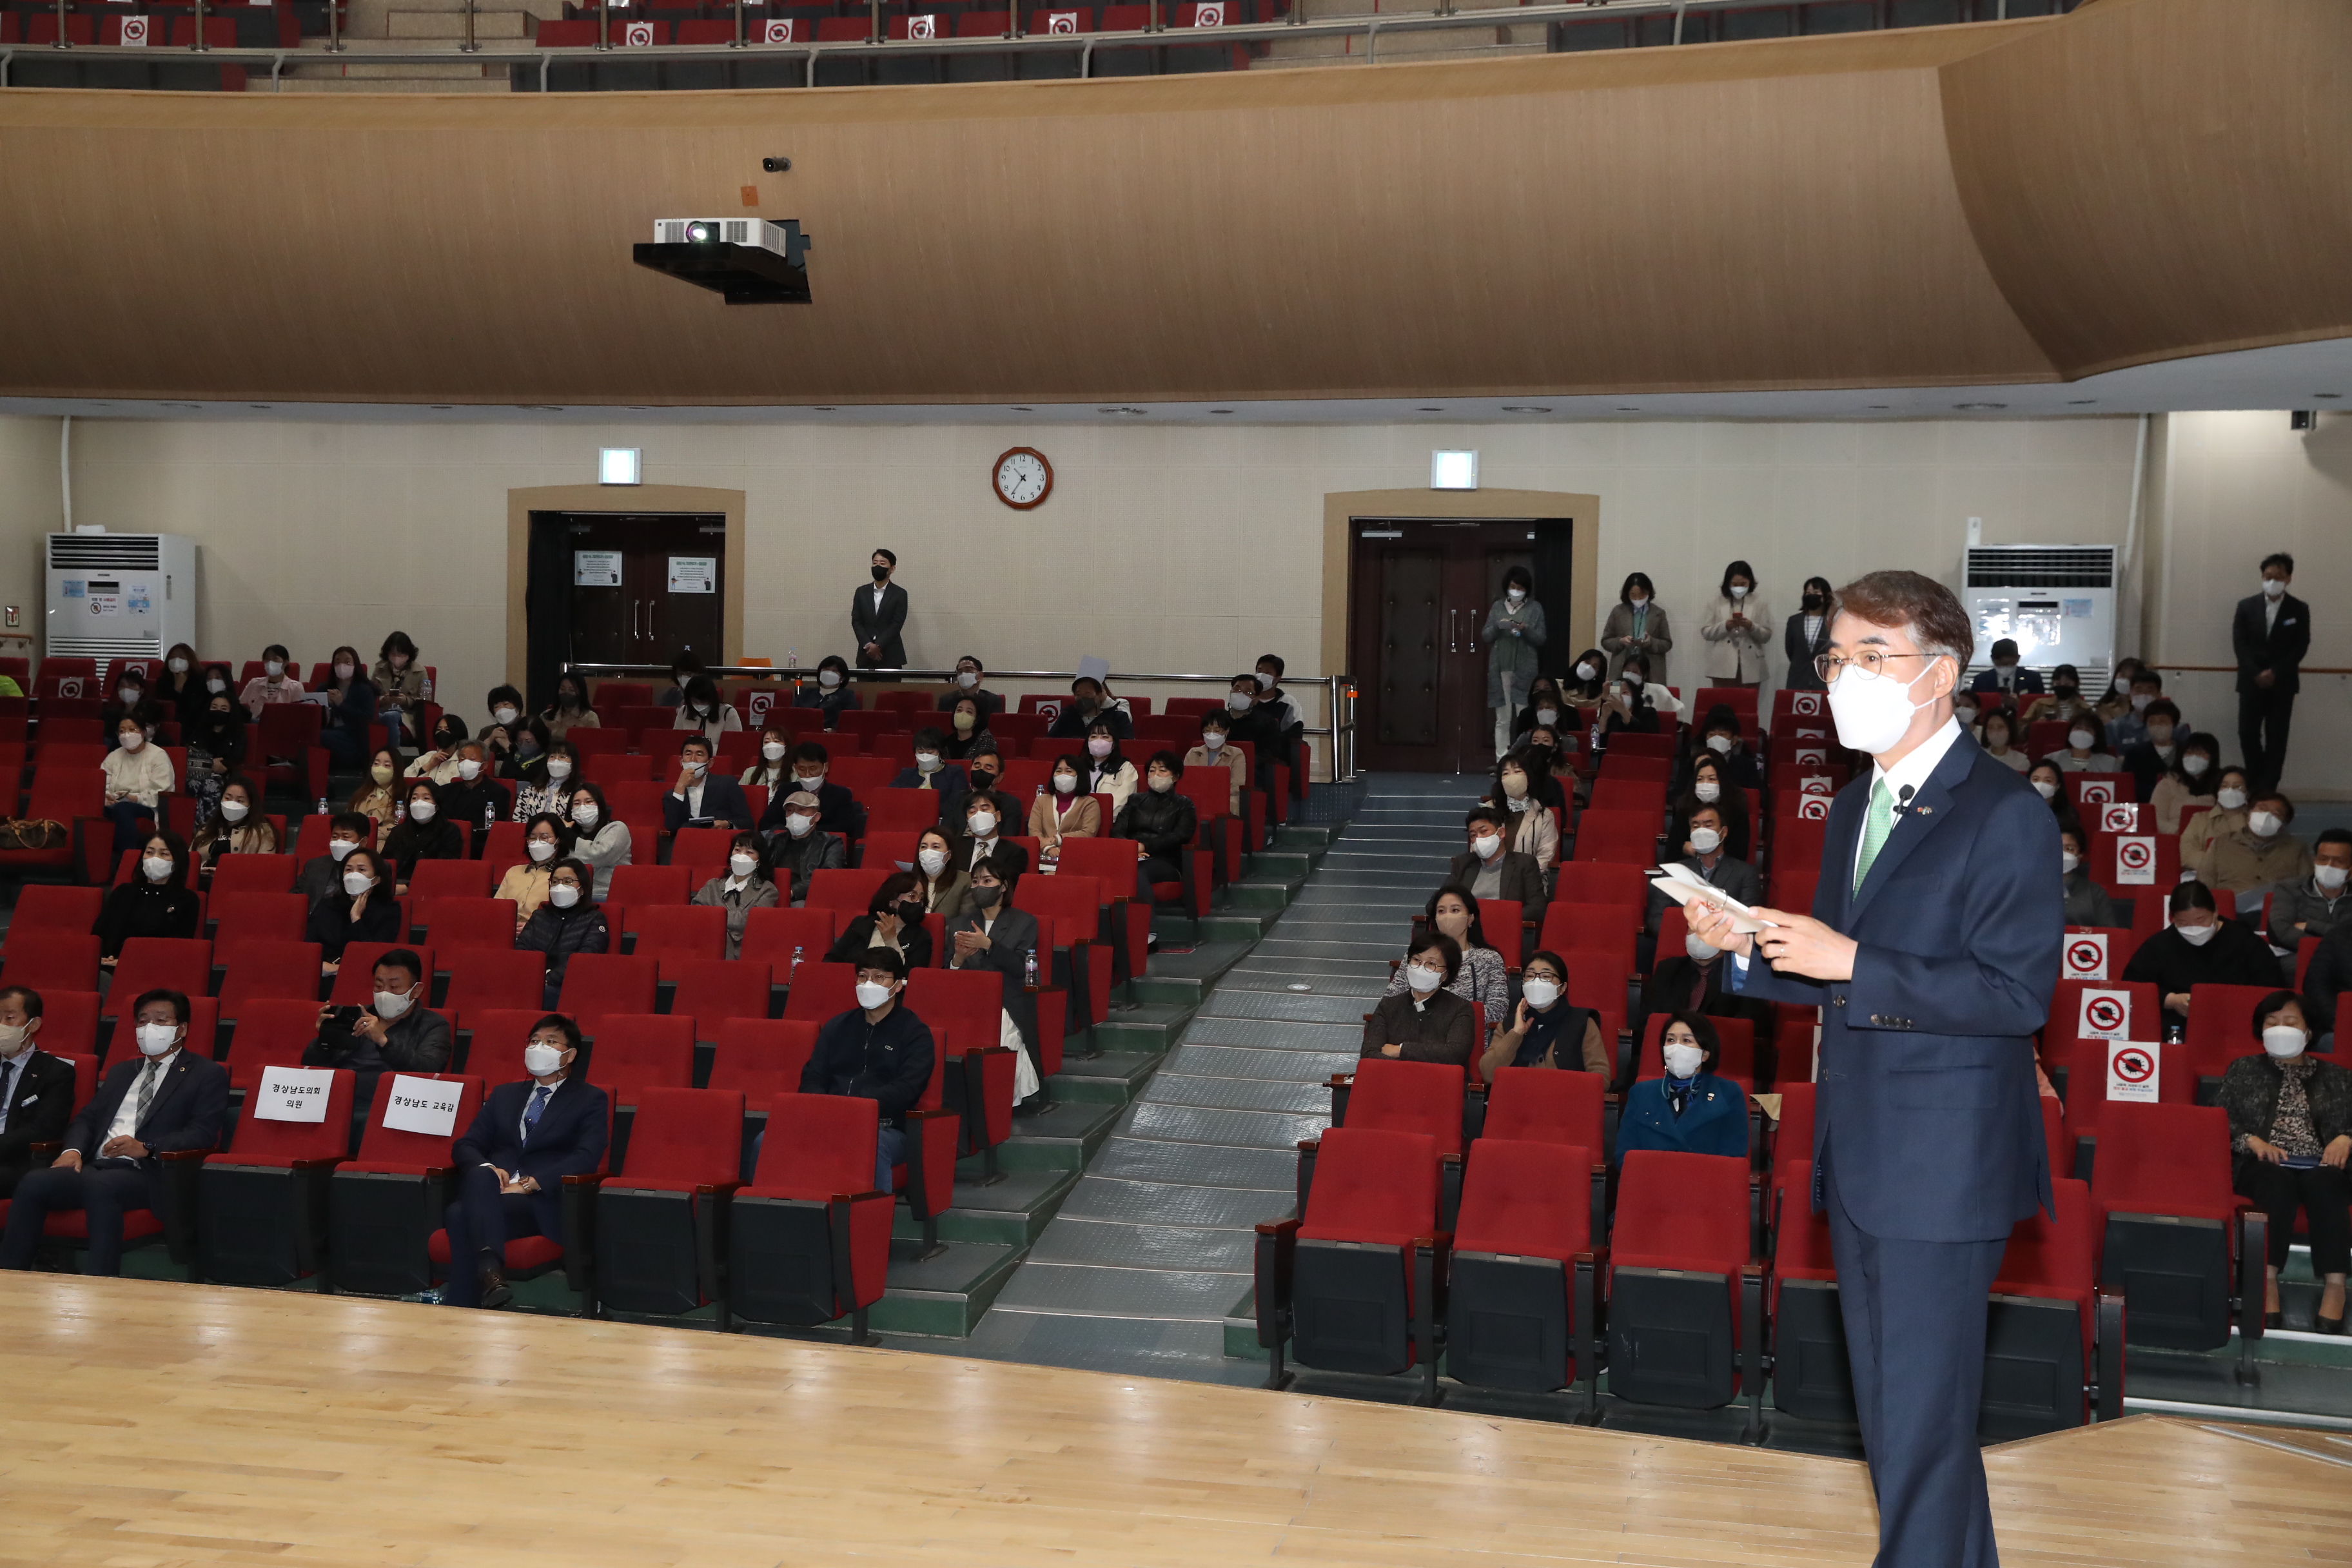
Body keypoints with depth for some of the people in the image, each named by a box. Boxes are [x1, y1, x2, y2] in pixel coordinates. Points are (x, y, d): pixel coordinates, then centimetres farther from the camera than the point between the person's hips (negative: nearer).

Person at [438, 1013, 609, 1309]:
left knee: (461, 1215, -34)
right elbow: (465, 1146, 18)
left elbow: (586, 1157, -3)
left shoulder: (590, 1100, 13)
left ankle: (457, 1311, -41)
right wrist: (487, 1169, -8)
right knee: (480, 1177, -37)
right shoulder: (503, 1095, 28)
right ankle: (491, 1268, -54)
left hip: (544, 1202, -4)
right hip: (493, 1191, 4)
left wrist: (530, 1184, -17)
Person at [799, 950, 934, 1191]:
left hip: (886, 1128, -4)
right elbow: (812, 1078, 17)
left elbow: (905, 1090, -6)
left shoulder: (915, 1033, 8)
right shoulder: (838, 1026, 24)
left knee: (870, 1148, -41)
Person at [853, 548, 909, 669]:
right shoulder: (861, 592, 11)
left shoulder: (900, 594, 1)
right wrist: (868, 645, -10)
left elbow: (897, 624, -6)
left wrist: (878, 646, -15)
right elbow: (856, 622, 5)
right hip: (866, 655, 3)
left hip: (890, 656, -3)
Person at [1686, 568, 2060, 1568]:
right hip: (1858, 1160, 8)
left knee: (1919, 1423, -3)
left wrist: (1852, 961, -24)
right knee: (1892, 1410, 19)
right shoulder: (1855, 809, 13)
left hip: (1944, 1170, -8)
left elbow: (2018, 993, -20)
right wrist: (1748, 950, 0)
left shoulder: (2006, 817, -13)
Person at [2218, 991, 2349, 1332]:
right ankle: (2268, 1280, -44)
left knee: (2322, 1185, -37)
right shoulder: (2244, 1070, 22)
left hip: (2320, 1166, 1)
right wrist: (2251, 1141, -9)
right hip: (2262, 1165, -1)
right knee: (2278, 1183, -38)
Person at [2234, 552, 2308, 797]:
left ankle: (2267, 790, 1)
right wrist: (2256, 674, -12)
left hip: (2282, 683, -1)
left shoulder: (2299, 609, 2)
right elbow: (2239, 644, -1)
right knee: (2247, 734, -4)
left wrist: (2274, 673, -14)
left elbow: (2301, 647, -4)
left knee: (2276, 738, -2)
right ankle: (2256, 784, 13)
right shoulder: (2246, 606, 4)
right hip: (2252, 681, 1)